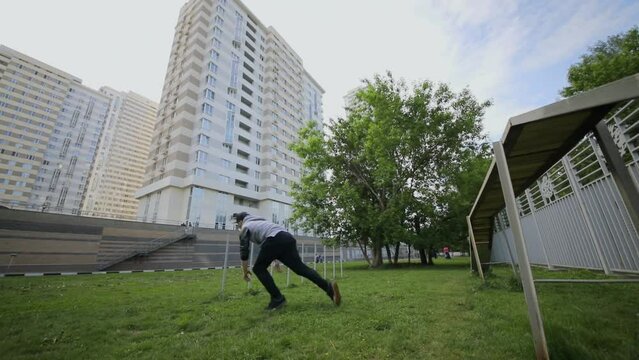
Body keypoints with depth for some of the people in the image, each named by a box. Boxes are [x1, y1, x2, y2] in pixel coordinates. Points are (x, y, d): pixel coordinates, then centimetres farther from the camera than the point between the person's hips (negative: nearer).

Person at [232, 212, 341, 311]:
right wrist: (276, 261, 47)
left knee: (259, 269, 13)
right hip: (288, 237, 7)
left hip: (275, 240, -7)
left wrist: (245, 271, 28)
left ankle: (277, 298, 8)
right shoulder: (260, 221, 41)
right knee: (301, 268, 3)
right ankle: (329, 287, -11)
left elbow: (244, 252, 15)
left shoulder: (245, 227, 20)